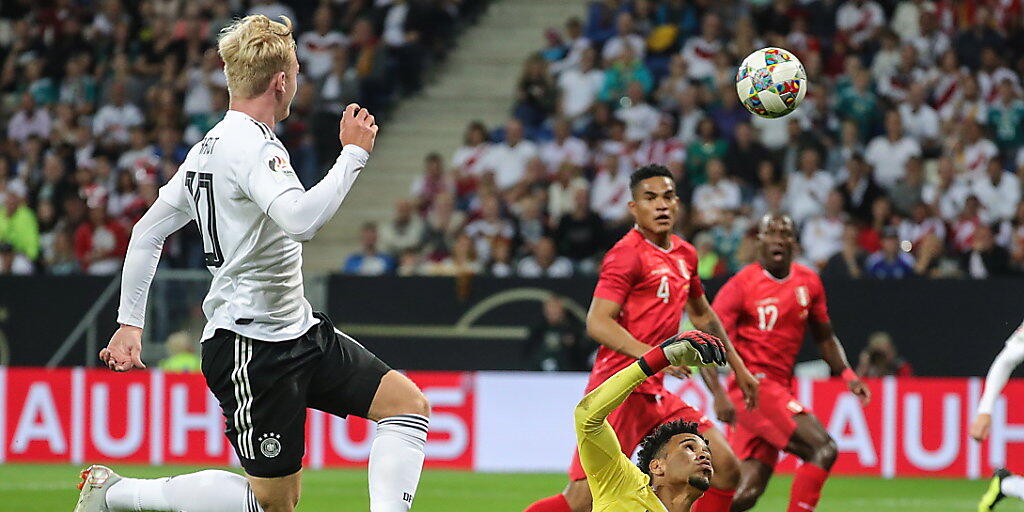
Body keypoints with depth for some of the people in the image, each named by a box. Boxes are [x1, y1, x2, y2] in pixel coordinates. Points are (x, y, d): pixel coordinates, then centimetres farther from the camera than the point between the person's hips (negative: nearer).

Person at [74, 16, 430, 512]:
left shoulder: (210, 147, 11)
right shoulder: (251, 146, -19)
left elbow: (148, 230, 15)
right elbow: (300, 219, -36)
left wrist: (129, 323, 17)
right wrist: (353, 154, -25)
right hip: (251, 347, -10)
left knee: (408, 402, 2)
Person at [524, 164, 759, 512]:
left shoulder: (684, 255, 16)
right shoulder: (628, 254, -10)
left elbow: (703, 316, 33)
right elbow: (597, 323, -19)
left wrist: (738, 366, 36)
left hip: (654, 393, 8)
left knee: (725, 468, 2)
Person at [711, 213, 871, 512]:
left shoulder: (809, 283, 11)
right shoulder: (742, 285, -9)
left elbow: (824, 336, 24)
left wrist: (847, 375, 9)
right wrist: (719, 395, -26)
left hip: (781, 387, 7)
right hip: (756, 384, -7)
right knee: (823, 449, -18)